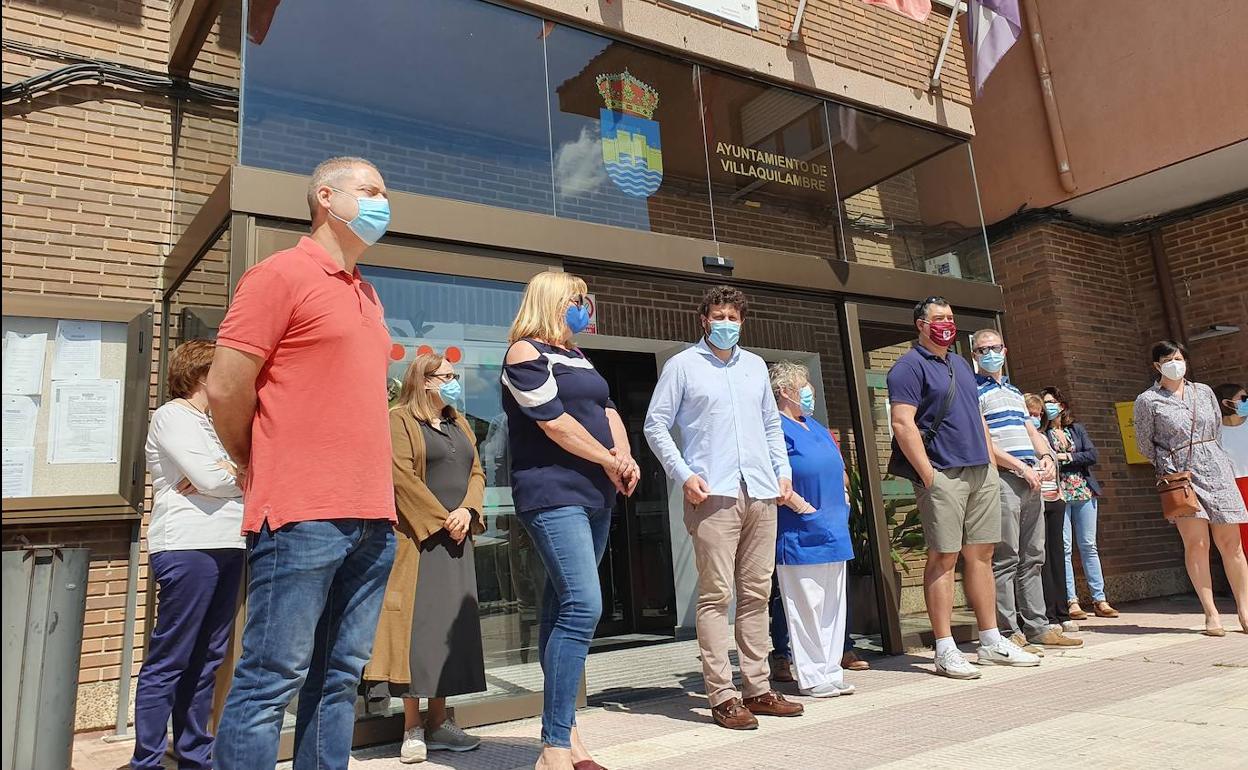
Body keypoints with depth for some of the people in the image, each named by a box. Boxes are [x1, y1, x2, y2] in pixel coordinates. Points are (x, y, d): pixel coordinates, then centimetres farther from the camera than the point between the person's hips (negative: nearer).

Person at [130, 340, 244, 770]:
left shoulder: (211, 423, 22)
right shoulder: (172, 416, -3)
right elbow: (210, 478, -15)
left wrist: (223, 475, -7)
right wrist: (242, 475, 4)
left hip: (226, 547, 8)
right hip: (188, 548, -8)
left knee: (205, 660, 11)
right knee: (168, 662, -4)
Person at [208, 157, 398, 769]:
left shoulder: (365, 293, 20)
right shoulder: (281, 273, -4)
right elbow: (225, 388, -8)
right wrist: (261, 471, 5)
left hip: (372, 517, 8)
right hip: (303, 515, -7)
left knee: (339, 679, 11)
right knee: (272, 680, -2)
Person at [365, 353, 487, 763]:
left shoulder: (459, 424, 19)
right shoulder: (400, 420, -3)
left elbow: (476, 472, 13)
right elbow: (402, 477, -13)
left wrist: (467, 511, -5)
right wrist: (441, 521, -14)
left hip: (456, 540, 7)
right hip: (418, 539, -7)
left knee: (451, 626, 7)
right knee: (417, 626, -5)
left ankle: (438, 722, 15)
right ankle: (412, 728, 4)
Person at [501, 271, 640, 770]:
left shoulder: (576, 357, 21)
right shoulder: (525, 353, -5)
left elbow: (607, 410, 14)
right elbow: (554, 422, -13)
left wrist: (625, 458, -4)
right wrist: (609, 460, -6)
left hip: (595, 495, 8)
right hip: (553, 495, -8)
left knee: (564, 606, 10)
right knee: (583, 606, -17)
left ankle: (563, 728, 18)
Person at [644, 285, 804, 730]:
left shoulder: (755, 366, 19)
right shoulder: (683, 365, 3)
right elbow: (655, 426, 0)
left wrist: (783, 469, 12)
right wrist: (684, 475, -10)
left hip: (762, 494, 6)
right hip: (713, 495, -5)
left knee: (756, 594, 10)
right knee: (717, 595, -6)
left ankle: (757, 689, 19)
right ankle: (722, 696, 2)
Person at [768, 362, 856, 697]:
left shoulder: (817, 427, 18)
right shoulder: (776, 428, -9)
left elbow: (839, 469, 28)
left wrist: (842, 495, 14)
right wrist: (801, 505, -19)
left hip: (832, 531, 9)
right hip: (799, 535, -9)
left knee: (833, 604, 12)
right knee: (806, 605, -1)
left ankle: (831, 671, 22)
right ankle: (812, 677, 8)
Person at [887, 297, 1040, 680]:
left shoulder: (960, 364, 21)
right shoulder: (910, 366, -6)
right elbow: (902, 423, -15)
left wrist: (991, 463, 16)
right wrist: (927, 474, -18)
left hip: (981, 473, 8)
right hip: (943, 474, -8)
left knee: (981, 555, 11)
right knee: (944, 558, -5)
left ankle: (991, 642, 19)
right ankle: (945, 651, 1)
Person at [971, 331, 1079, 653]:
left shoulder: (1014, 391, 24)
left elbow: (1030, 430, 23)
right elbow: (982, 443, -11)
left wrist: (1045, 455, 3)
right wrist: (1020, 467, -13)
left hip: (1031, 480, 8)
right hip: (1002, 478, -8)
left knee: (1033, 557, 10)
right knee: (1005, 559, -7)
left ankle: (1037, 626, 17)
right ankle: (1009, 634, -4)